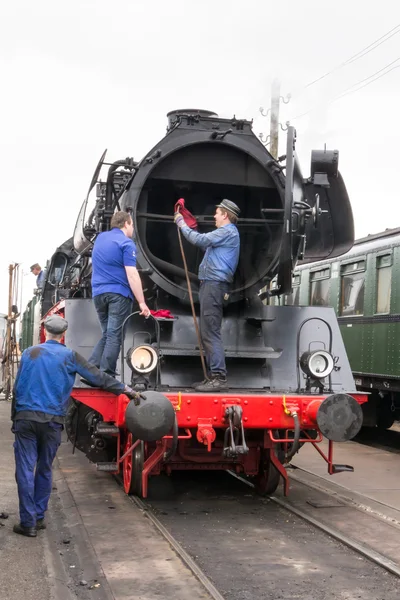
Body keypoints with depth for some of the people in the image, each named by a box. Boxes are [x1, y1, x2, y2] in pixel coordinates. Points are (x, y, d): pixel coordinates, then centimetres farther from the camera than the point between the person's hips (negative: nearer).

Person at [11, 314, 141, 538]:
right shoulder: (69, 356, 1)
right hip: (52, 421, 0)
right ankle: (39, 517, 21)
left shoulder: (30, 353, 6)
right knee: (44, 470, 14)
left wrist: (14, 418, 16)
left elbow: (18, 387, 8)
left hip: (25, 418, 0)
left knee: (25, 470, 1)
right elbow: (98, 377, -1)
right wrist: (127, 389, 4)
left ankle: (28, 523, 0)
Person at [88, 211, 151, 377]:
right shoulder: (126, 243, -7)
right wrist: (142, 302, -15)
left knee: (106, 334, 15)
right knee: (114, 335, -4)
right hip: (118, 293, -7)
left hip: (98, 292, 7)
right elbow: (132, 275, -15)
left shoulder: (100, 238, 16)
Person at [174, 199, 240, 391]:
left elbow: (200, 240, -16)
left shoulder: (227, 232, -10)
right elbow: (205, 243, 30)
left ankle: (219, 377, -17)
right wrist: (184, 225, 27)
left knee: (211, 332, -14)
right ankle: (214, 375, 16)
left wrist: (182, 224, -2)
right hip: (211, 284, 11)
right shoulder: (226, 233, 23)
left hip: (214, 285, -11)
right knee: (208, 332, 12)